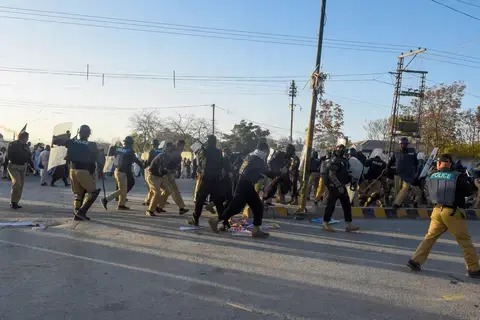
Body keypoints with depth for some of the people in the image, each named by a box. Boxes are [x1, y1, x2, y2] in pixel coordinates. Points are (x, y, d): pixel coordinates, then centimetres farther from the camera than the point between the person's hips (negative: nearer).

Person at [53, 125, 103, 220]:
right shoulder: (91, 145, -3)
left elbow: (55, 141, 10)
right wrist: (100, 170, 10)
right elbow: (98, 159, -3)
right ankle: (82, 211, -7)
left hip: (73, 170, 6)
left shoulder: (72, 142, 7)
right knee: (94, 191, 4)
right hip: (84, 171, -6)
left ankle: (77, 214, 13)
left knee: (78, 194, 18)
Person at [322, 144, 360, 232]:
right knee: (331, 205, -2)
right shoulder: (335, 161, -14)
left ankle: (349, 225, 12)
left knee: (347, 204, 7)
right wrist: (339, 186, -25)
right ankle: (325, 224, 9)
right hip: (334, 186, -9)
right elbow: (331, 175, -22)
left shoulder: (344, 160, 13)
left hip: (341, 186, 9)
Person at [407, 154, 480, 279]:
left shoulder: (431, 176, 3)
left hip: (437, 210, 4)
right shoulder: (458, 176, -8)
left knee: (430, 237, 13)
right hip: (453, 212, -3)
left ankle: (415, 261, 10)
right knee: (465, 241, 8)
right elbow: (469, 191, 1)